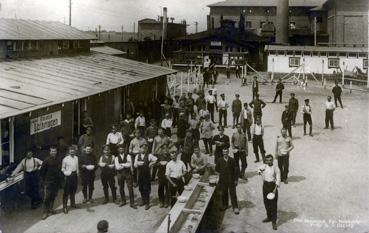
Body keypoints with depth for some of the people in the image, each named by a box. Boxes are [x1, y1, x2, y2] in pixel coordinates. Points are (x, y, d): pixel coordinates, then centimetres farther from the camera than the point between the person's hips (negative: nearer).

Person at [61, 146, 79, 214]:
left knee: (73, 190, 17)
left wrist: (77, 173, 10)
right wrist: (65, 172, -16)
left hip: (74, 175, 5)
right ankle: (64, 206, 2)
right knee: (66, 191, -4)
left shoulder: (76, 158, 4)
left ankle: (73, 203, 35)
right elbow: (63, 168, 0)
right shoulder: (65, 159, -9)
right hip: (68, 176, -5)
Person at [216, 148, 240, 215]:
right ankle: (225, 205, 30)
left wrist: (236, 179, -5)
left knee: (233, 193, 0)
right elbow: (217, 169, 10)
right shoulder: (220, 161, -2)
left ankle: (235, 207, 6)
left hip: (231, 180, -2)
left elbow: (236, 170, -4)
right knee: (224, 193, 11)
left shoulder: (232, 160, -7)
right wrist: (222, 173, 0)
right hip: (223, 180, 2)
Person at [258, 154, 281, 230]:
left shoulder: (275, 168, -11)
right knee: (266, 203, 16)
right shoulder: (264, 166, 1)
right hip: (265, 185, 5)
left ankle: (274, 221, 4)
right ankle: (269, 217, 35)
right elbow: (259, 168, 24)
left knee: (273, 204, -3)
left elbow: (278, 179, -11)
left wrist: (275, 189, -20)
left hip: (272, 185, -5)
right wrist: (259, 171, -1)